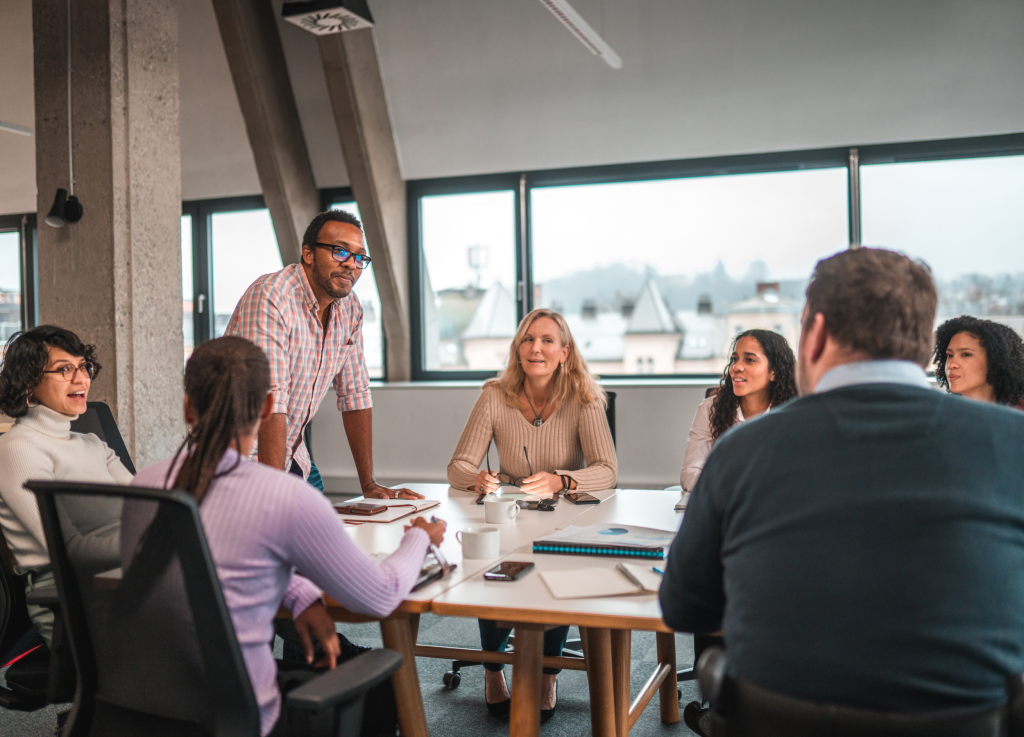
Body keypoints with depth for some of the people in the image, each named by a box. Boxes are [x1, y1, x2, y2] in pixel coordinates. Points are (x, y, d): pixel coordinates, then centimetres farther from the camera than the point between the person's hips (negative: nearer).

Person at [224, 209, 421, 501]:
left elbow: (355, 394, 6)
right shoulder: (270, 298, -23)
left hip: (291, 454, 7)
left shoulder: (349, 308, 1)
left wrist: (368, 484, 3)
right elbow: (270, 401, -30)